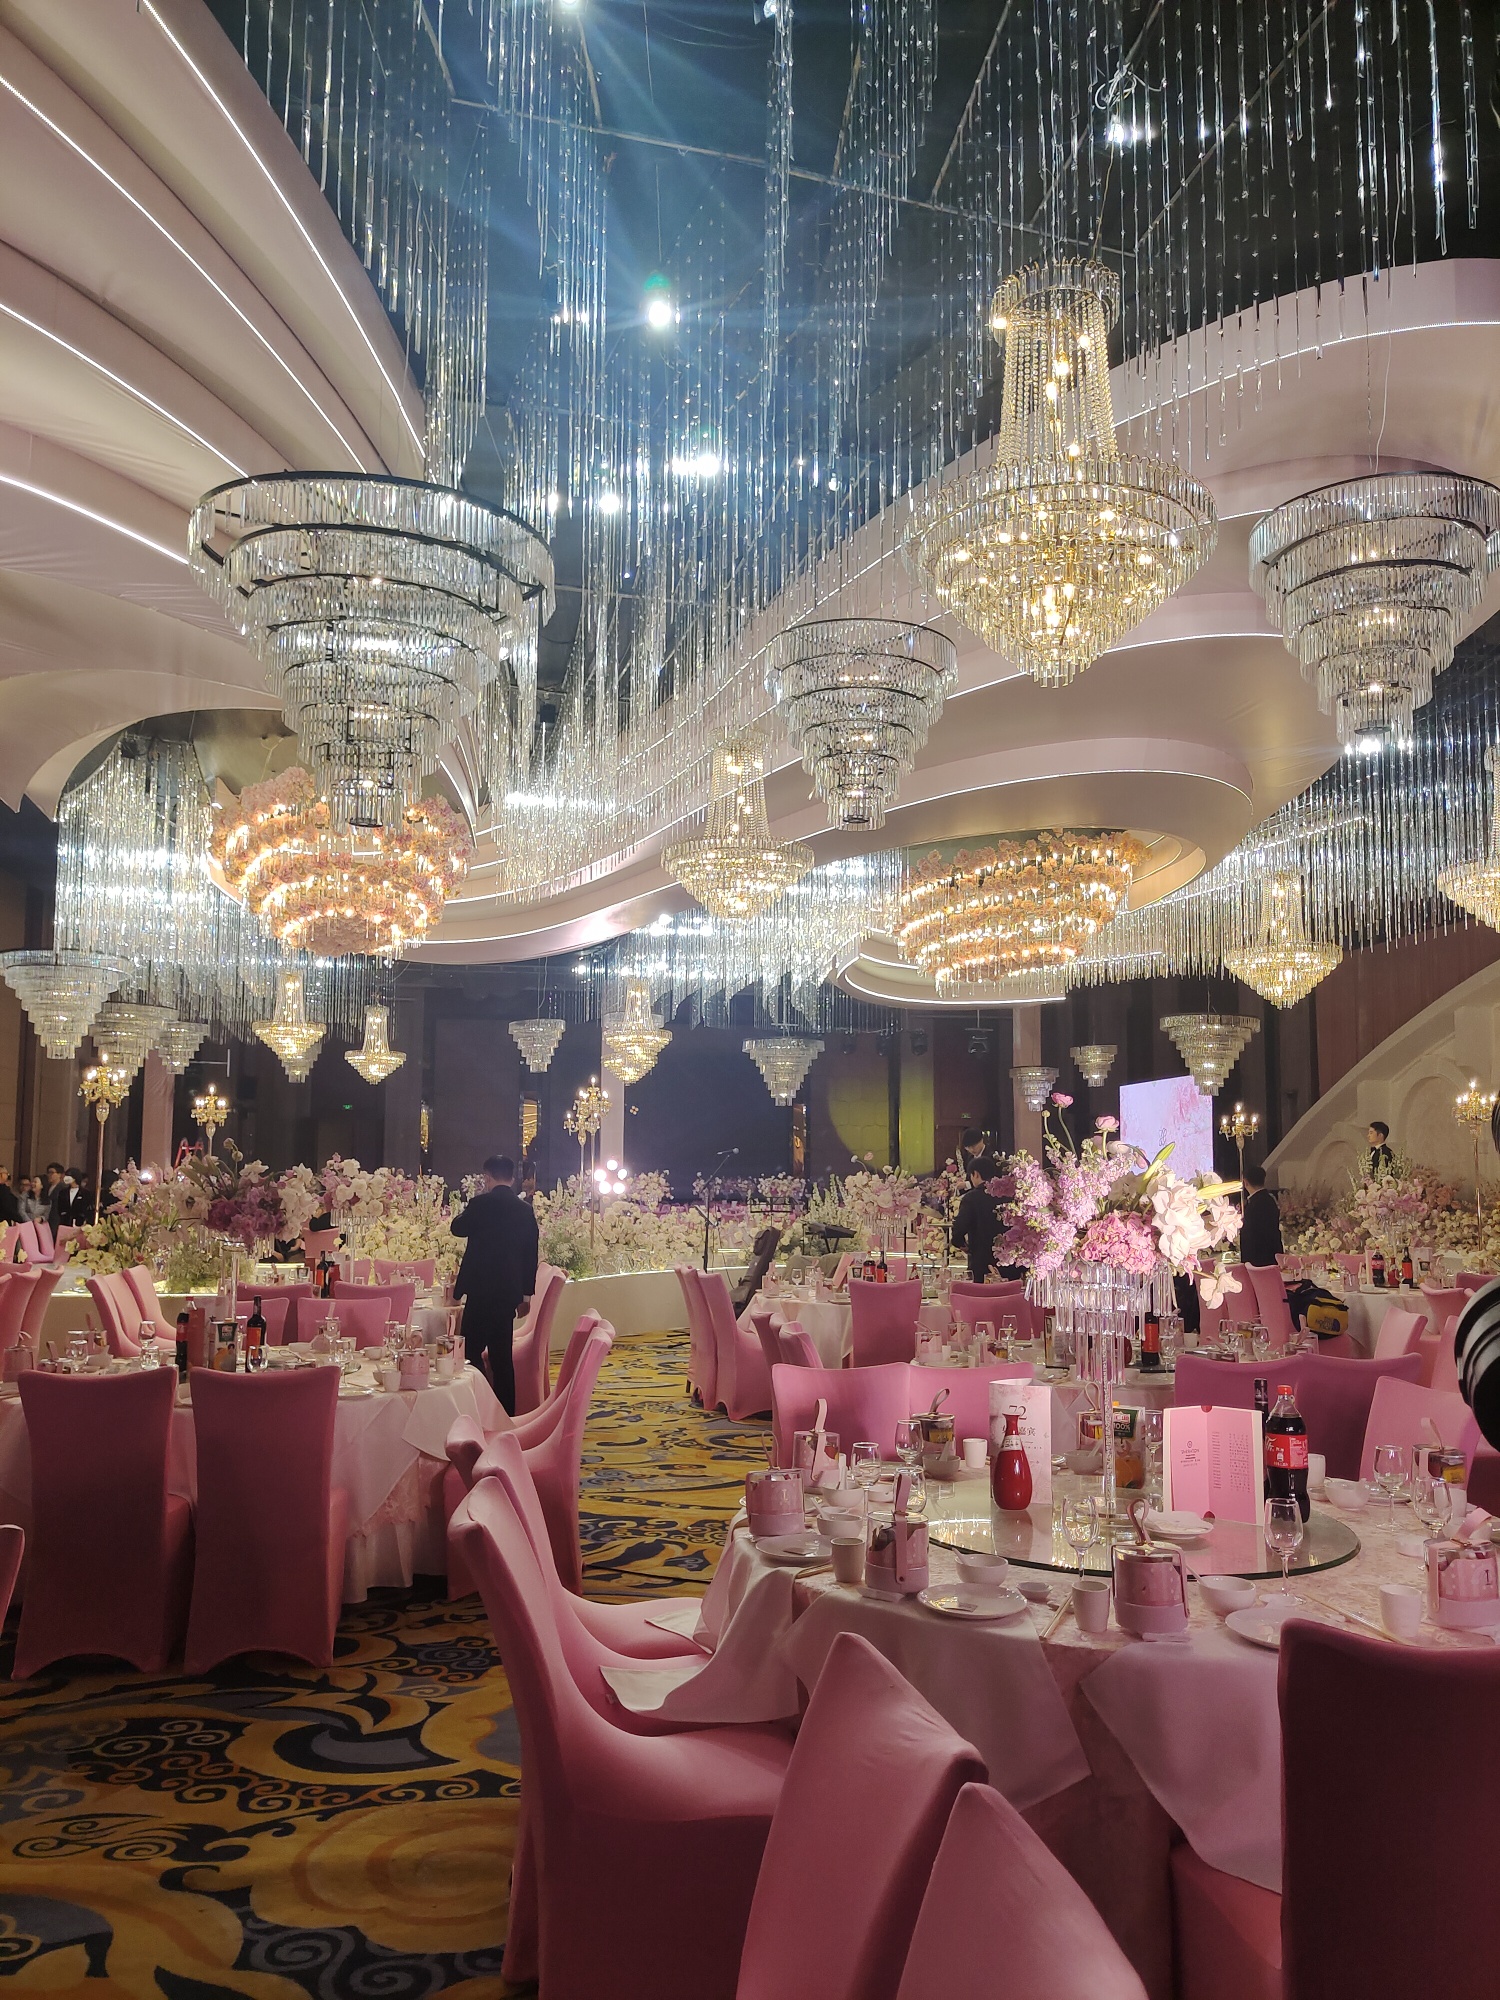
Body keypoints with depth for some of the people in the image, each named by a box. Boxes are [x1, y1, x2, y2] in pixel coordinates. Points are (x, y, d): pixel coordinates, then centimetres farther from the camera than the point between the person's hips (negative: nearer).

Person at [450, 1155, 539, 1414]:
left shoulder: (482, 1203, -11)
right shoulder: (525, 1210, 6)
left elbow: (458, 1228, 5)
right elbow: (531, 1254, 10)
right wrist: (525, 1292, 18)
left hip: (482, 1288, -6)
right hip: (510, 1291, 6)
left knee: (472, 1351, -2)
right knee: (502, 1353, 11)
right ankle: (506, 1411, 14)